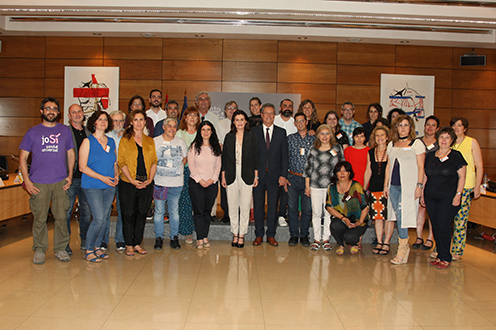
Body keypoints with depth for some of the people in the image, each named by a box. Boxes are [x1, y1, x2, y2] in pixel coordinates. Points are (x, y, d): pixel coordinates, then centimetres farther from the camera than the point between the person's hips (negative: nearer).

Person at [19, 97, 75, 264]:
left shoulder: (65, 130, 10)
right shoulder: (33, 132, 6)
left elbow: (71, 154, 15)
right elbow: (23, 157, 7)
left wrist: (70, 175, 5)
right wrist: (26, 180, -3)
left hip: (60, 182, 1)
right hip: (38, 183, -1)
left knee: (61, 217, 2)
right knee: (39, 218, 2)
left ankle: (60, 249, 15)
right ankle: (39, 250, 16)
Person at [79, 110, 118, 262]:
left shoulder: (111, 141, 13)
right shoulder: (88, 141, -2)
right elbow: (83, 167, -8)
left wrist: (116, 175, 1)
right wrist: (102, 177, -16)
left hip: (109, 186, 5)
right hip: (92, 186, -5)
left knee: (105, 218, 6)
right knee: (99, 218, -12)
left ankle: (97, 247, 20)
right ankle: (88, 251, 4)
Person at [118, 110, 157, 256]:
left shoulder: (150, 141, 12)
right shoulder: (125, 140, 3)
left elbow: (154, 162, 8)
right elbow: (122, 162, -4)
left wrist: (149, 180, -5)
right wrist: (132, 180, -13)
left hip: (146, 184, 3)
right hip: (128, 184, -3)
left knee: (142, 214, 7)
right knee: (128, 215, 1)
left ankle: (137, 244, 18)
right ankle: (129, 245, 13)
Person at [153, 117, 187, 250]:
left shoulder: (181, 142, 9)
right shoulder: (154, 141, 3)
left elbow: (184, 159, 18)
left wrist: (178, 168, 4)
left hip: (176, 183, 1)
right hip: (159, 181, -1)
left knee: (174, 211, 6)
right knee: (159, 211, 4)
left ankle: (174, 237, 17)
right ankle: (158, 238, 15)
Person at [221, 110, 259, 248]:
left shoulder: (251, 136, 3)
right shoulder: (229, 136, 6)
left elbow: (255, 156, 4)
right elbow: (224, 157, 8)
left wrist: (256, 176, 1)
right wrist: (223, 176, 4)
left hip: (247, 176, -1)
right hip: (231, 176, 2)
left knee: (245, 207, 1)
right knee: (232, 207, 6)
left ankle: (242, 235, 13)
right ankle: (235, 234, 19)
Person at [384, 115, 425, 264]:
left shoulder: (417, 144, 0)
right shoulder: (392, 144, 15)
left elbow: (420, 167, -4)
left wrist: (419, 185, -11)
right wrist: (386, 185, 13)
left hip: (408, 185, -5)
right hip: (394, 185, 5)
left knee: (402, 213, -12)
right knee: (397, 214, 5)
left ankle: (403, 247, -1)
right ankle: (404, 246, 15)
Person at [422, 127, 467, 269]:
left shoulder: (456, 156, 0)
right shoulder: (430, 156, 12)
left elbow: (462, 177, -2)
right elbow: (425, 176, 16)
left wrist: (458, 195, -9)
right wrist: (422, 194, 13)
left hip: (448, 198, -4)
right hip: (431, 197, 5)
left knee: (443, 226, -8)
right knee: (435, 226, 6)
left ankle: (445, 258, 3)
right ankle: (440, 256, 15)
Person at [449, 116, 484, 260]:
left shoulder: (472, 142, 4)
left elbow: (479, 166, 4)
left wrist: (477, 186, -2)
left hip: (465, 187, -2)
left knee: (460, 219, -2)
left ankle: (457, 251, 9)